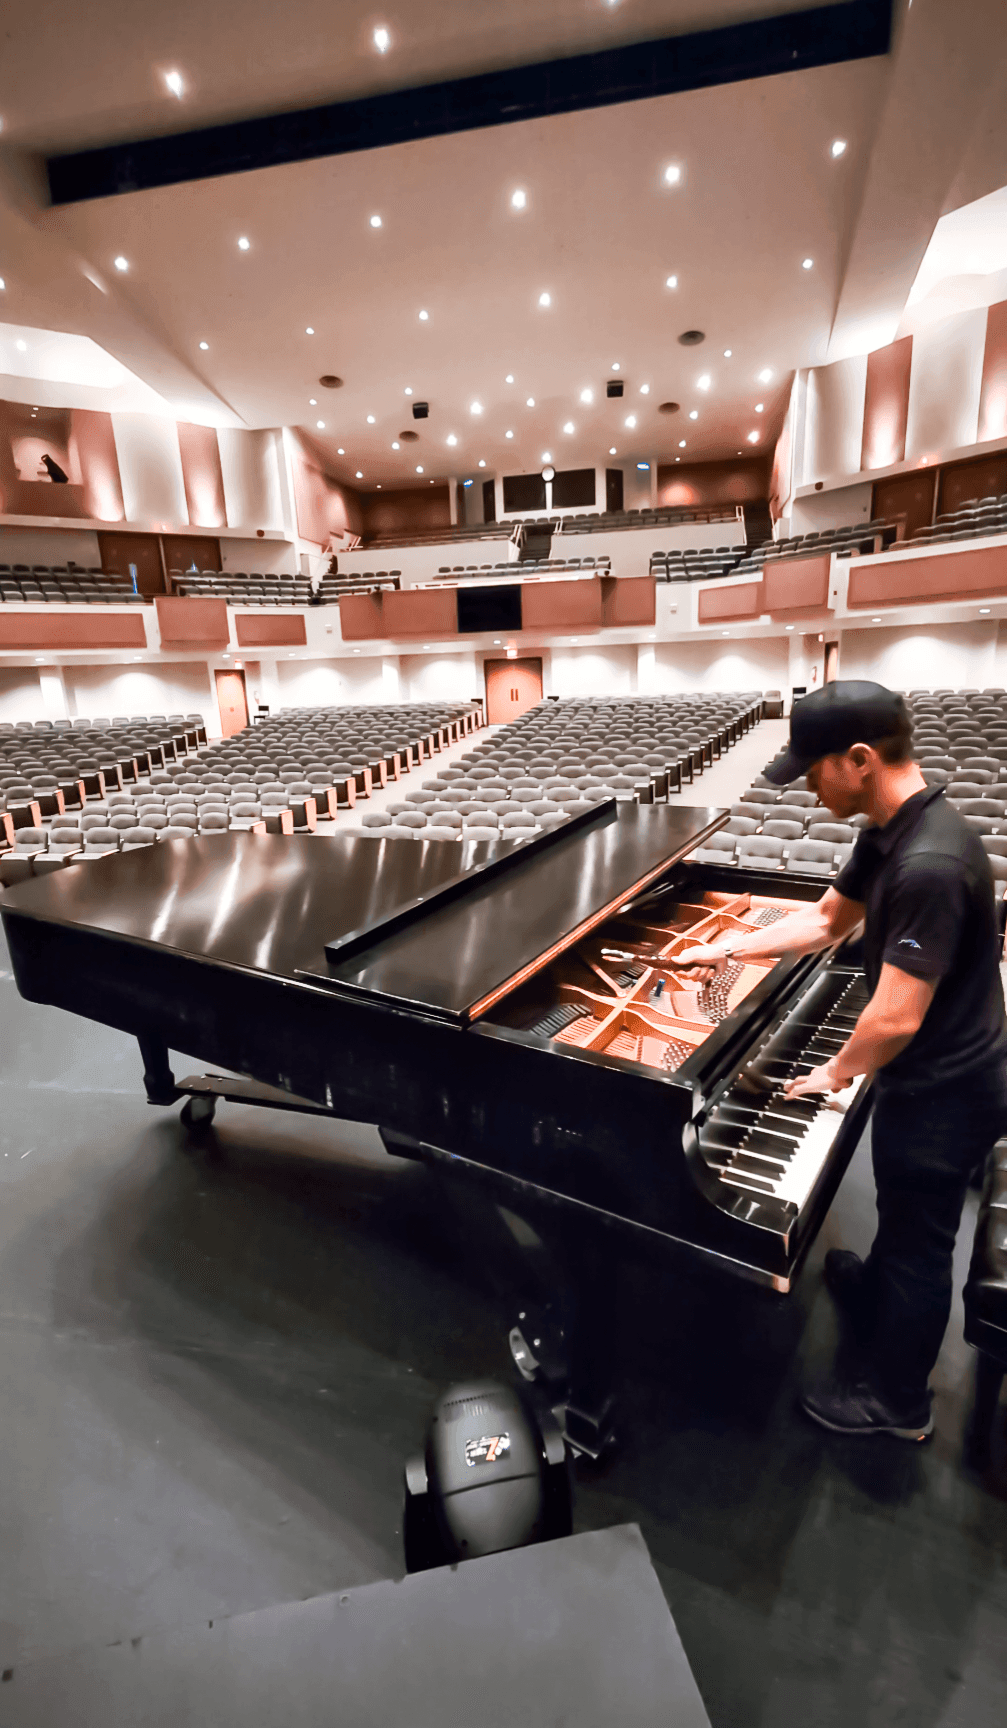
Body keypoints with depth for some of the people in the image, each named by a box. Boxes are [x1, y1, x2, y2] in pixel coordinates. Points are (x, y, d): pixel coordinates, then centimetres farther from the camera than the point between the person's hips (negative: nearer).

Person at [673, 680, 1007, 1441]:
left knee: (917, 1241, 13)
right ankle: (874, 1293, 60)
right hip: (928, 1073, 9)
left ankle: (895, 1400, 38)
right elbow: (827, 919, 10)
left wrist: (836, 1075, -13)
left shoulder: (929, 865, -34)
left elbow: (896, 1019, -31)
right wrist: (729, 947, 7)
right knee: (903, 1214, 32)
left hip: (943, 1093, -9)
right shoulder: (890, 830, -2)